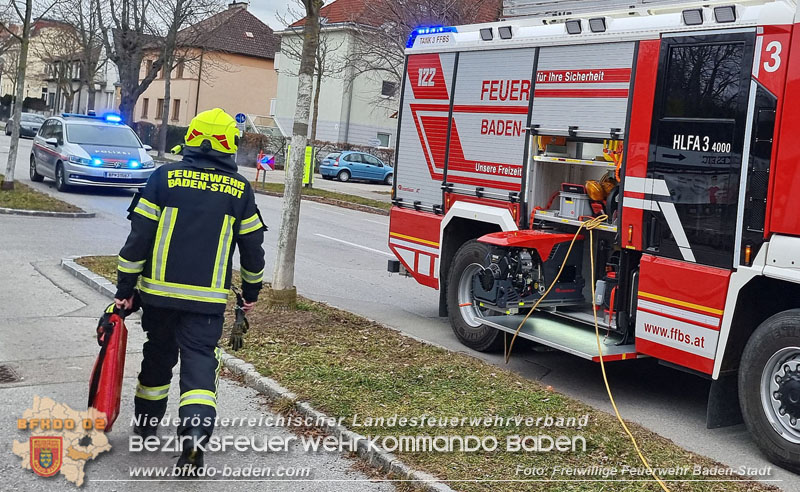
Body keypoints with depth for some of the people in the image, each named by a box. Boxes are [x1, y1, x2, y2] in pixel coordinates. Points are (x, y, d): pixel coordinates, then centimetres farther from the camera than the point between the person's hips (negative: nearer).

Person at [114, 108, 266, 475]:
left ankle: (147, 421, 36)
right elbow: (252, 245, 8)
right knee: (199, 359, 1)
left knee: (158, 353, 19)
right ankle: (195, 433, -18)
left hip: (159, 289, 1)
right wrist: (251, 291, 21)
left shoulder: (164, 177, -3)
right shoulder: (240, 189, 1)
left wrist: (125, 287, 3)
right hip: (208, 298, -1)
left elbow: (139, 236, -4)